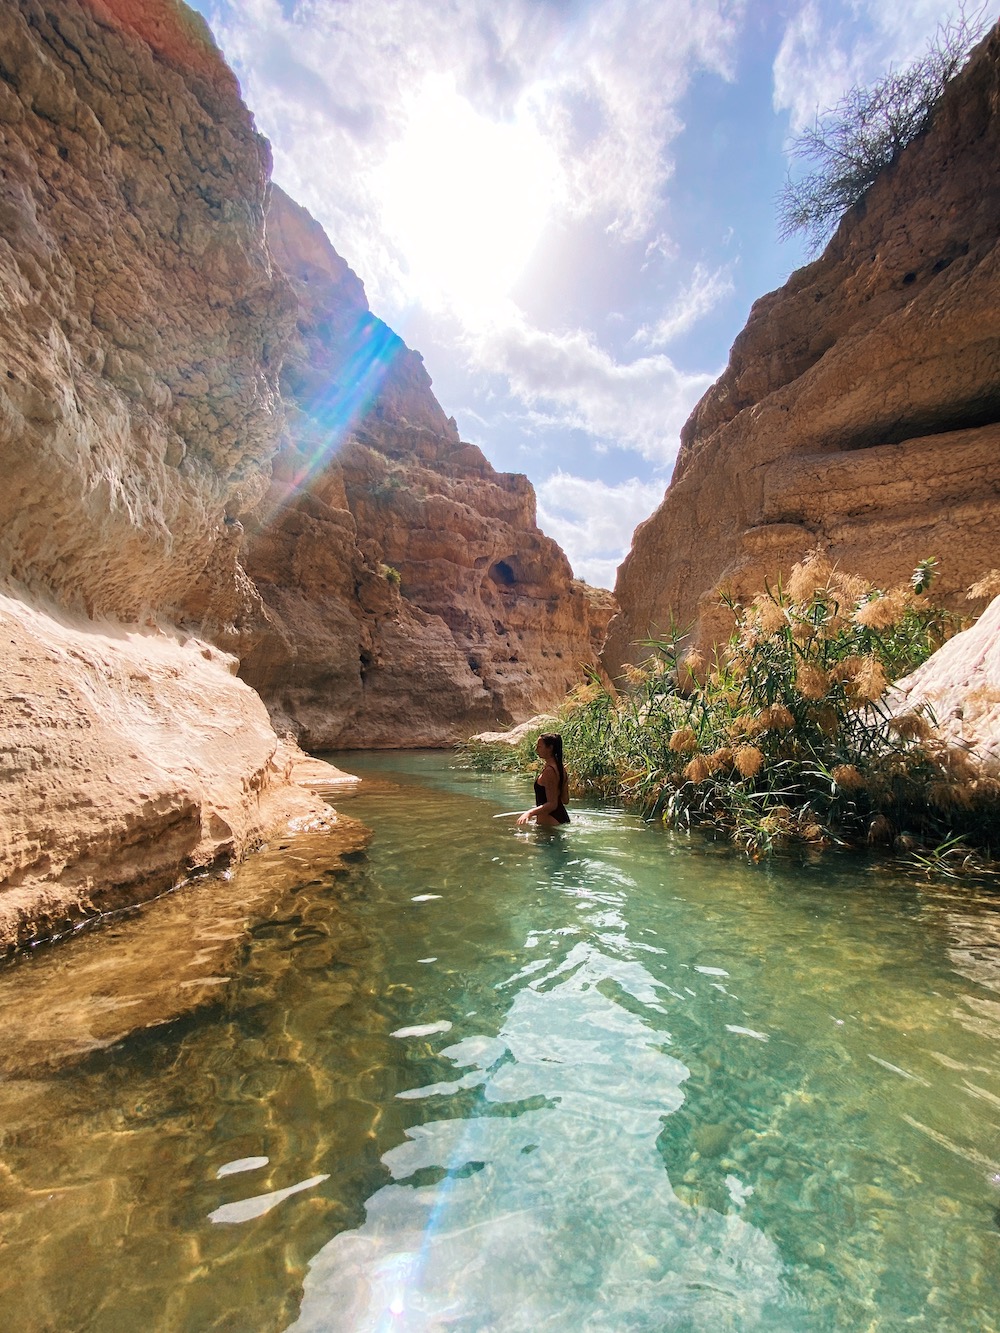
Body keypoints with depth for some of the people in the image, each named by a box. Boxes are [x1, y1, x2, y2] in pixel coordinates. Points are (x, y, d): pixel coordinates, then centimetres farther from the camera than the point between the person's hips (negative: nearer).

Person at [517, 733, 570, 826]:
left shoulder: (549, 771, -19)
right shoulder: (560, 768, 8)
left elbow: (552, 804, -23)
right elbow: (565, 800, 13)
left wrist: (529, 813, -31)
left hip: (549, 822, -10)